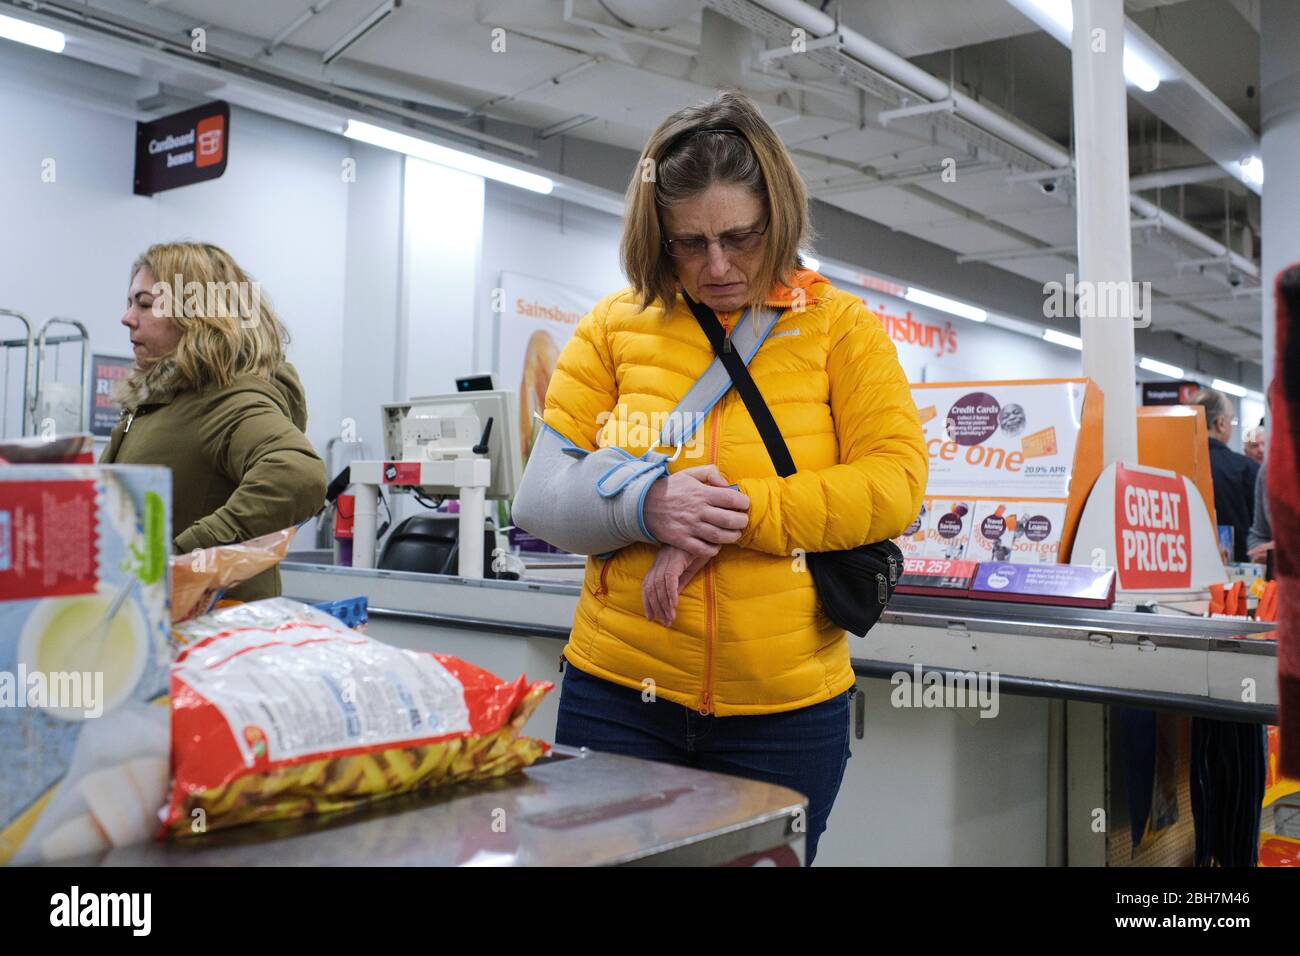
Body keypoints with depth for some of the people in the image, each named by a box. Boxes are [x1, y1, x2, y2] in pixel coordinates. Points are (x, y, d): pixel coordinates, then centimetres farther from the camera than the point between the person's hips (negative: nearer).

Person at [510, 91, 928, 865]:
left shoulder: (840, 326, 1)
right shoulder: (615, 326, 2)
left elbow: (895, 483, -9)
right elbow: (539, 497, -1)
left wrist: (732, 514, -19)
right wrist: (646, 505, -21)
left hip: (787, 710, 0)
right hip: (619, 698, 1)